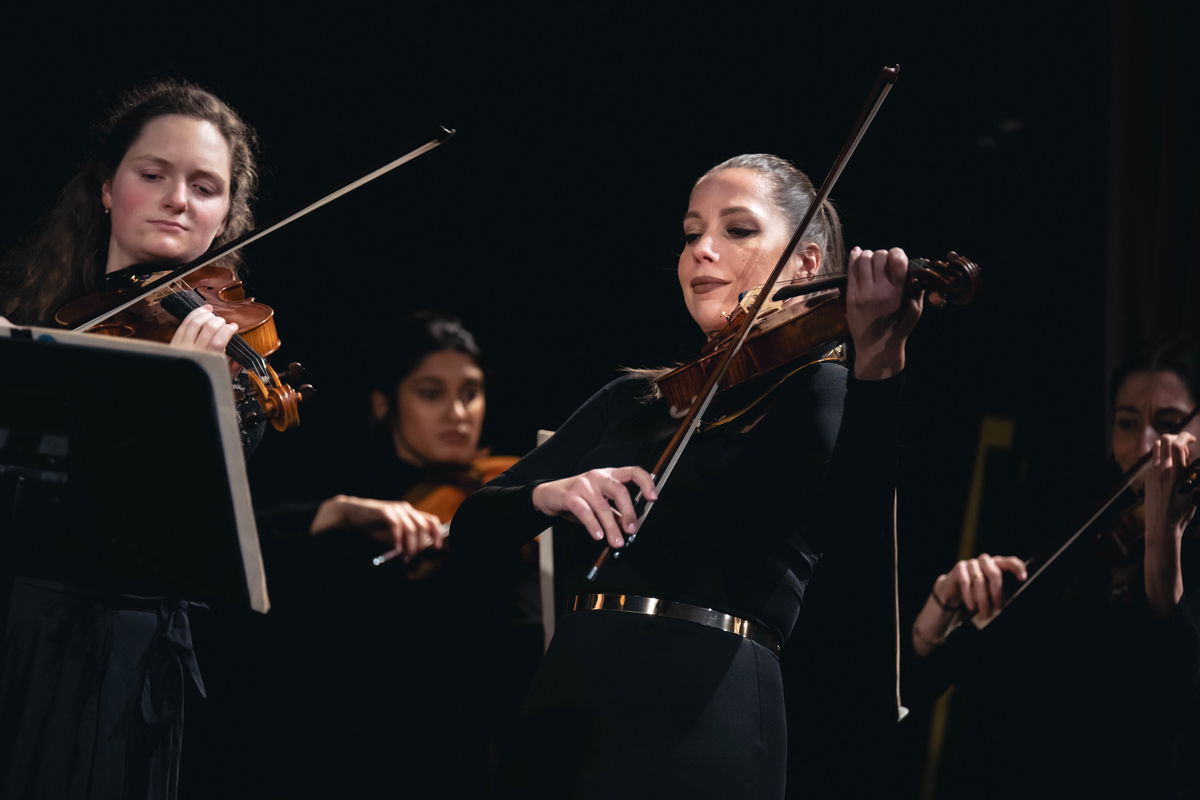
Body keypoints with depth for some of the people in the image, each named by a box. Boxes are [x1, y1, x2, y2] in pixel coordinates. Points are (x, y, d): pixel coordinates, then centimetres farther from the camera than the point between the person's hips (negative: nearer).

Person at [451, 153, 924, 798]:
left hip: (701, 725, -5)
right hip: (559, 714, 5)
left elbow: (852, 520, -21)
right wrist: (544, 495, -9)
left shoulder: (818, 393, 2)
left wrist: (878, 364, -36)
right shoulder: (631, 402, 17)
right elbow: (471, 529, 13)